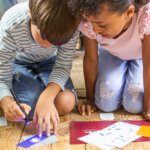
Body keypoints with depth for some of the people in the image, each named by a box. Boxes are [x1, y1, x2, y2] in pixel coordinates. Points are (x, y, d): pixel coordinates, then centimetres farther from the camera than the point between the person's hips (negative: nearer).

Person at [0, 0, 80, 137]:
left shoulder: (70, 26, -32)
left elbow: (63, 67, -23)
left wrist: (47, 97, -42)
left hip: (49, 63, 2)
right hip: (18, 63, -1)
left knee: (66, 103, -22)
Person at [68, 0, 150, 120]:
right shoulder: (89, 21, -34)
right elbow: (90, 59, -19)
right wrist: (90, 98, -9)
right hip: (111, 54, 2)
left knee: (135, 106, -17)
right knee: (106, 104, -14)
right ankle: (121, 81, 17)